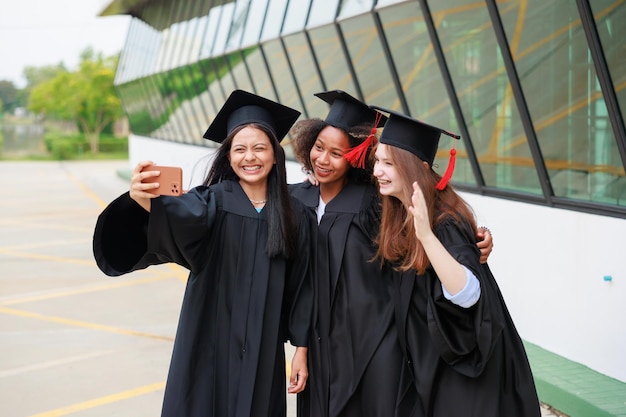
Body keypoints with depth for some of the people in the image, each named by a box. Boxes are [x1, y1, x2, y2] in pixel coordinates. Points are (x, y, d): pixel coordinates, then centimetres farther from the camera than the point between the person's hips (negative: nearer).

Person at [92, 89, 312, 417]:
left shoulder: (292, 214, 2)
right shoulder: (213, 200, -6)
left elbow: (300, 285, 6)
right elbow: (184, 214, -29)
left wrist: (301, 348, 2)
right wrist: (146, 200, -50)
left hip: (263, 352, 2)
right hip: (210, 348, -2)